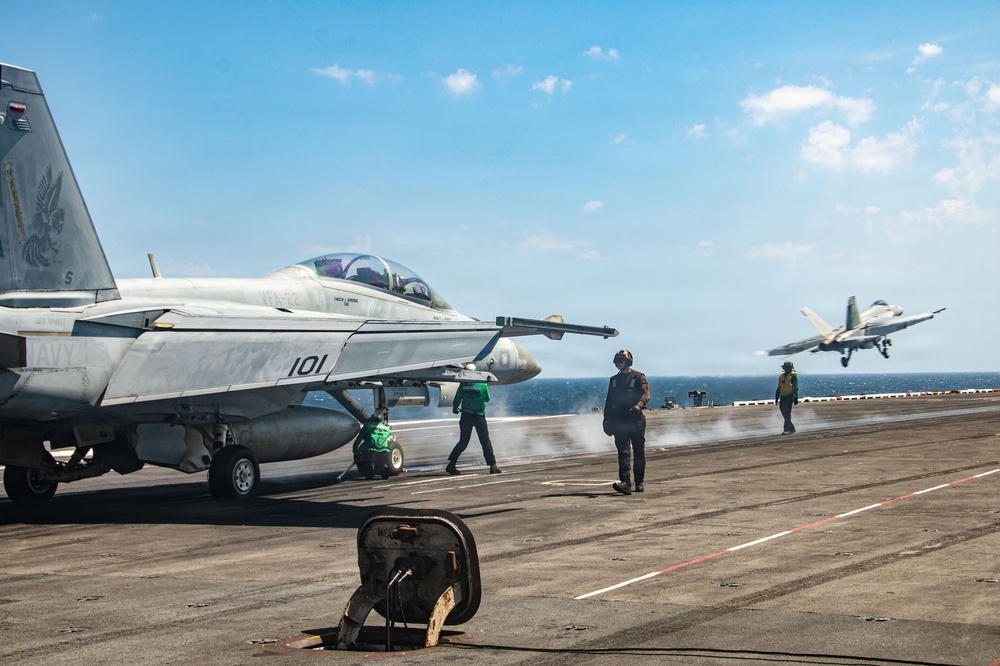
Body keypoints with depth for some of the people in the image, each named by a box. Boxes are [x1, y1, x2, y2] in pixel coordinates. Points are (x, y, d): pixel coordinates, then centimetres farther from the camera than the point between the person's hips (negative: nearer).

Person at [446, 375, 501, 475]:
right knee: (486, 442, 6)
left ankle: (451, 464, 4)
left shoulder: (463, 384, -5)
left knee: (463, 442, 10)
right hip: (479, 416, -2)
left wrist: (455, 409, 21)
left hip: (466, 416, 2)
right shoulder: (483, 385, -8)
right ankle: (493, 466, 4)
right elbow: (487, 399, 7)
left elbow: (457, 399, 1)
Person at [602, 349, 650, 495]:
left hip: (636, 420, -3)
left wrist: (638, 406, -32)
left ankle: (639, 483, 15)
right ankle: (625, 483, -21)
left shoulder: (639, 377, 2)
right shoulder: (614, 380, 17)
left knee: (639, 453, 4)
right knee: (623, 452, -9)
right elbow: (609, 401, 20)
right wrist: (606, 420, 13)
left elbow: (645, 394, -13)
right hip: (619, 421, 3)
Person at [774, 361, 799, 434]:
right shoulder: (781, 375, 15)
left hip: (789, 396, -6)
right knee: (783, 412, 4)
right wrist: (776, 398, 18)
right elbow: (779, 388, 19)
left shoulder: (793, 375, -3)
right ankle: (791, 428, 16)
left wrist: (795, 398, -12)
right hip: (782, 396, 6)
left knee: (787, 412, -10)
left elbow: (795, 387, -7)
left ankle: (787, 429, -8)